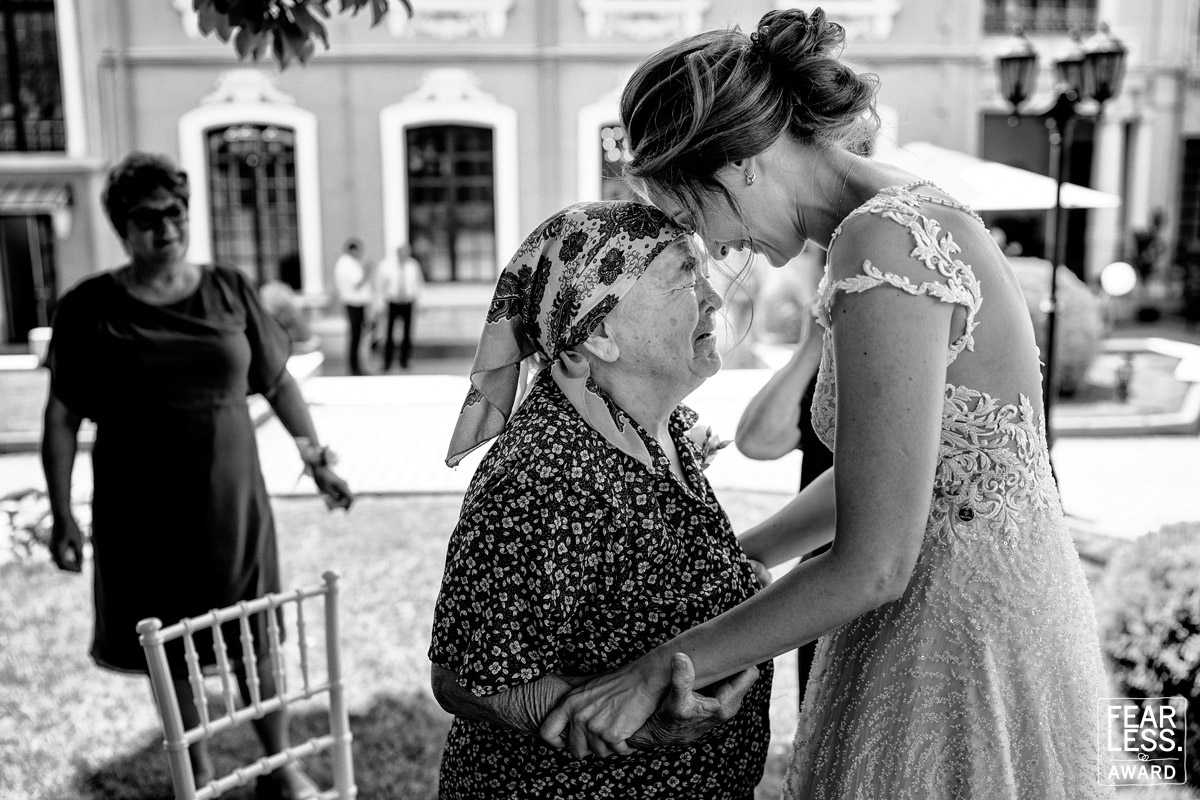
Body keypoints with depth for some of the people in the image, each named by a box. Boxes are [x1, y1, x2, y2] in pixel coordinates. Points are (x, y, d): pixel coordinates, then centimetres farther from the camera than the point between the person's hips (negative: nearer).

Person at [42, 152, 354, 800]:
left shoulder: (229, 291, 0)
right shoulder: (89, 309, -5)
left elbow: (278, 383, 7)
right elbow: (61, 417, -2)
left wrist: (316, 459, 6)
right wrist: (62, 515, -5)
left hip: (233, 504, 1)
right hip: (143, 515, -1)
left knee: (254, 638, 10)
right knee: (170, 650, 11)